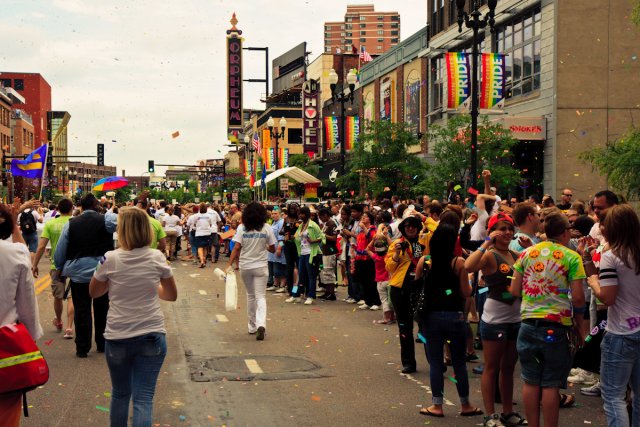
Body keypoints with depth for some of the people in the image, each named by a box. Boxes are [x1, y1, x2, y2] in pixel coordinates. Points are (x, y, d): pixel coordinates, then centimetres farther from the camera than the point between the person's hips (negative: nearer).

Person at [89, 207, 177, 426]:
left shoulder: (110, 259, -7)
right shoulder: (157, 258, -4)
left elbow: (94, 293, 9)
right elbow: (172, 295, 9)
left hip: (117, 336, 0)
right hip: (151, 335, 0)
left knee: (120, 394, 19)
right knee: (144, 398, -1)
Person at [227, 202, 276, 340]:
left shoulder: (242, 228, -5)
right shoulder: (267, 228, -5)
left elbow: (236, 248, -12)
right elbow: (272, 249, 0)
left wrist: (230, 264, -10)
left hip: (245, 266, 1)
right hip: (261, 267, -1)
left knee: (250, 295, 17)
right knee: (261, 296, -1)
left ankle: (252, 326, 23)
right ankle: (261, 324, -23)